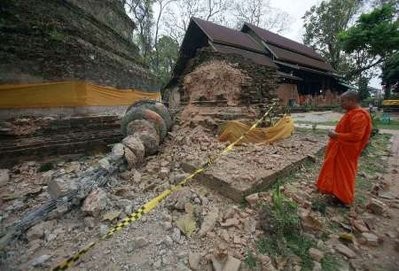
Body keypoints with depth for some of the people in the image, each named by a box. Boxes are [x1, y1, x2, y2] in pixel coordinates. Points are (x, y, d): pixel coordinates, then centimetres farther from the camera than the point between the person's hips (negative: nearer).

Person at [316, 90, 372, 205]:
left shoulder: (359, 115, -23)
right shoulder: (351, 113, 8)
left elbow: (356, 136, -28)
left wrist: (336, 135, -22)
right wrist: (335, 134, 8)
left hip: (346, 151, -9)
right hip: (340, 148, 10)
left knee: (344, 174, 5)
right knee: (337, 171, 20)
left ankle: (345, 198, 23)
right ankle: (338, 191, 36)